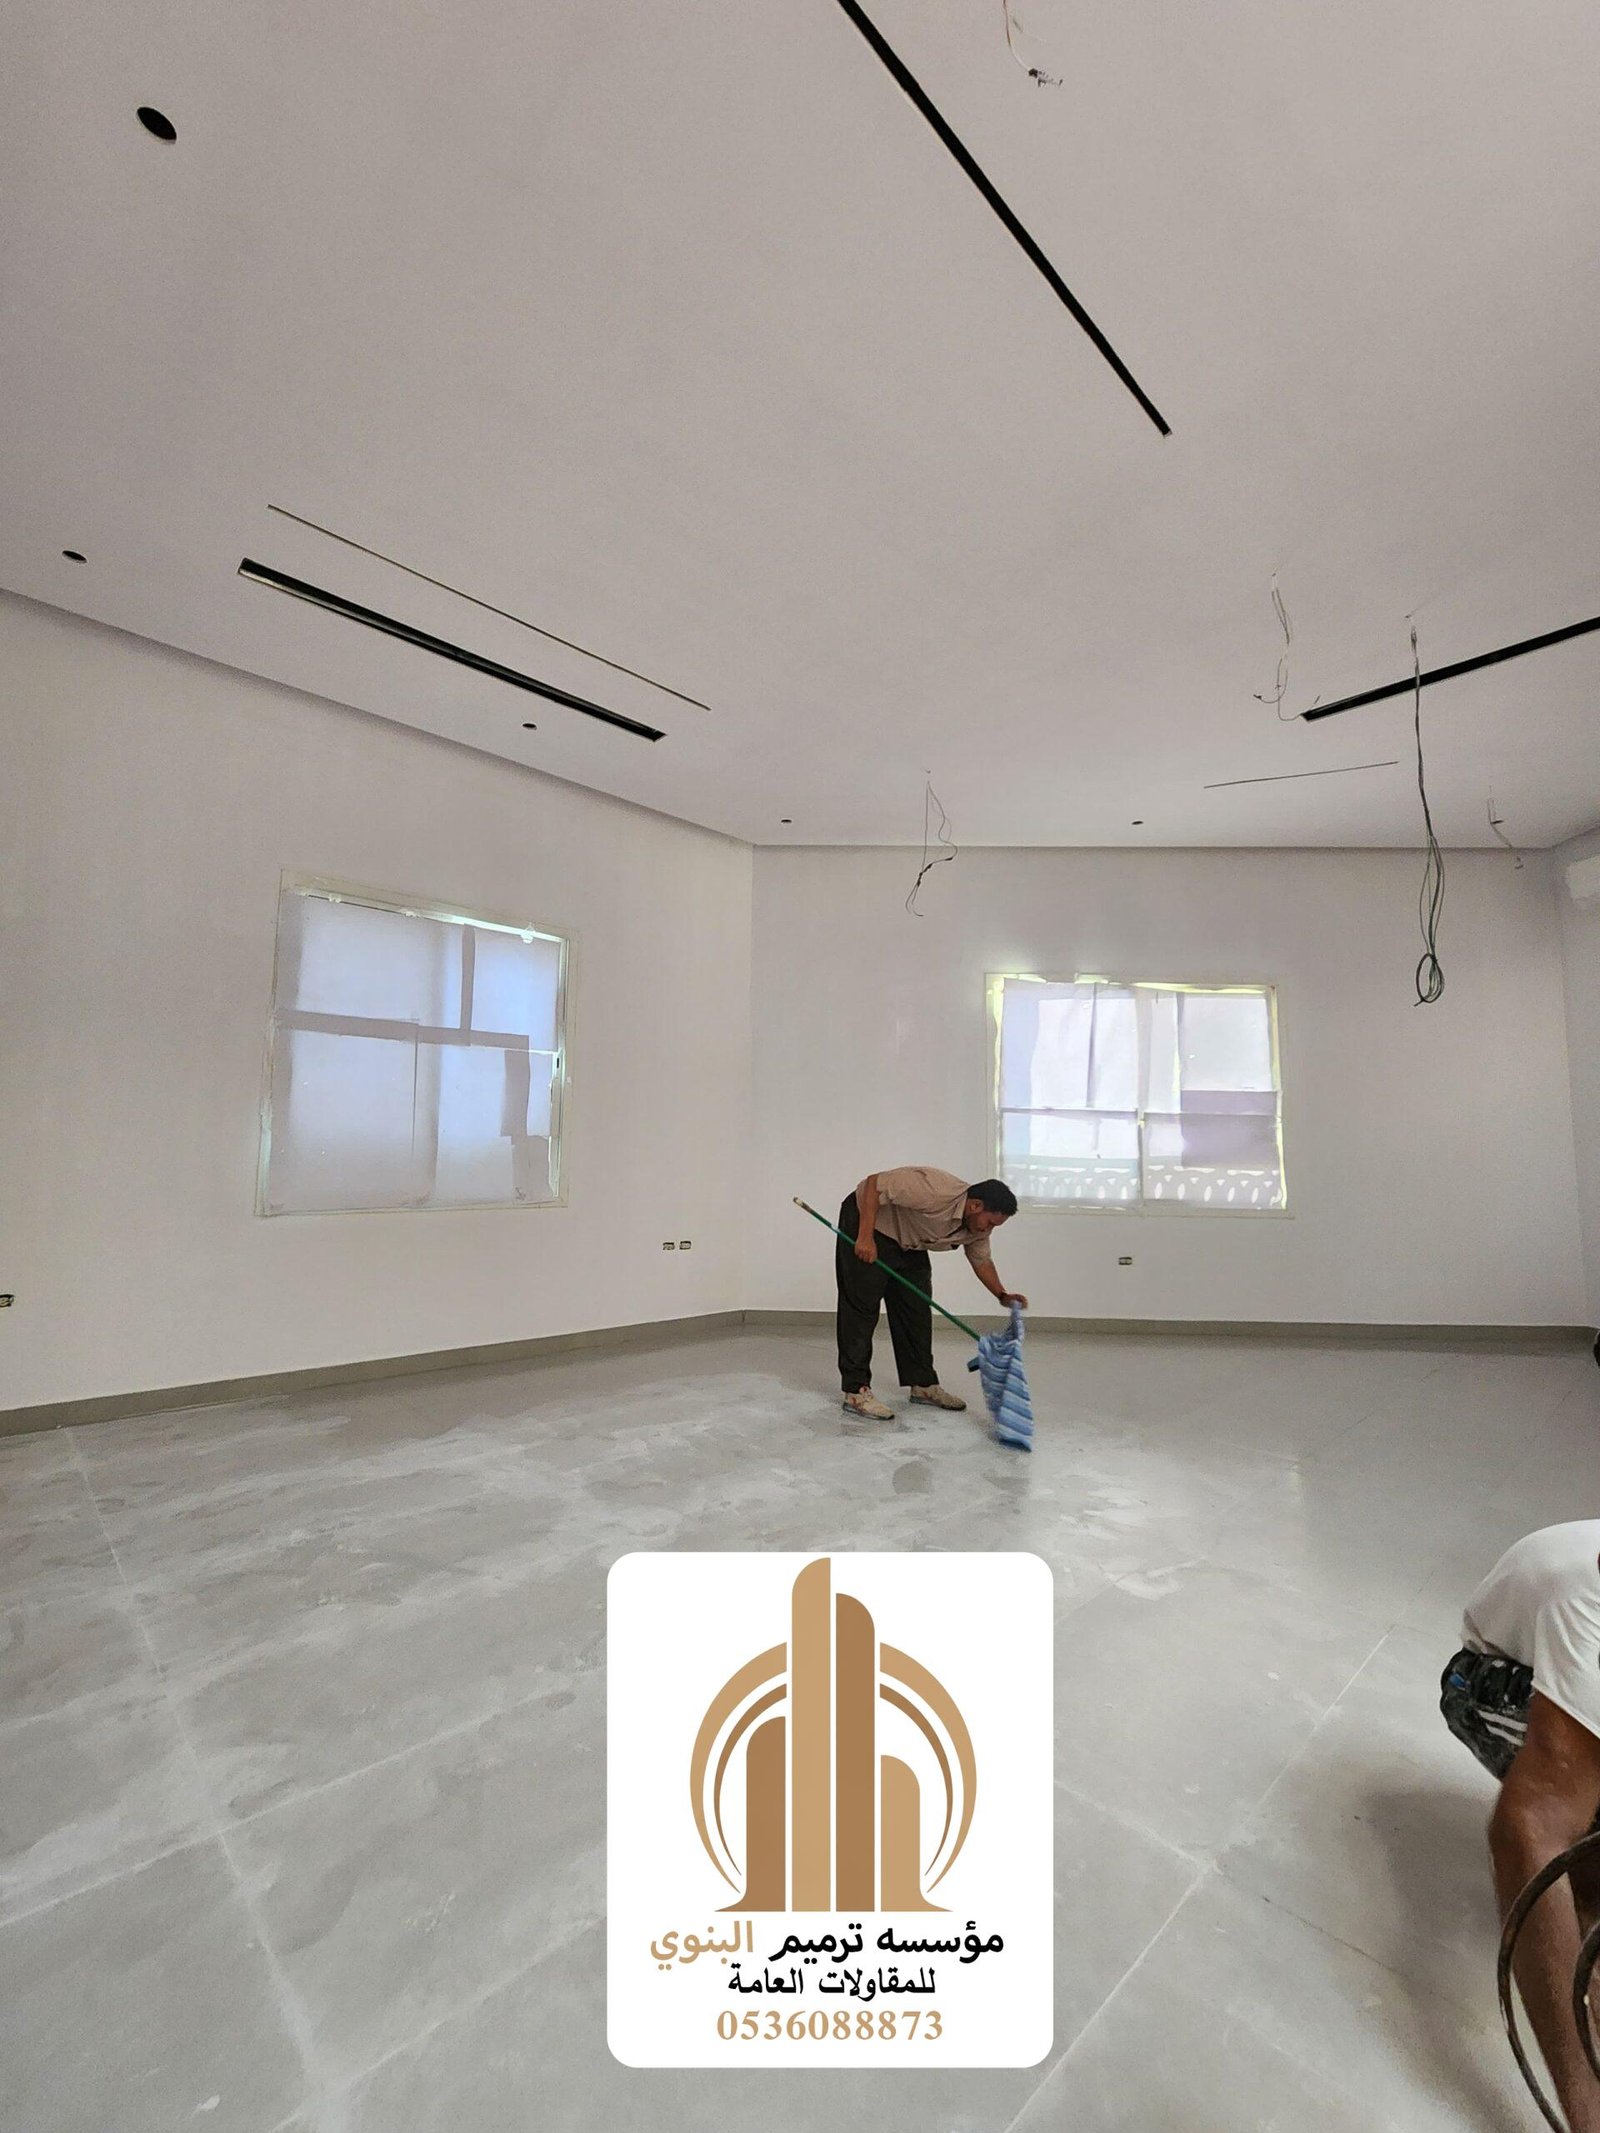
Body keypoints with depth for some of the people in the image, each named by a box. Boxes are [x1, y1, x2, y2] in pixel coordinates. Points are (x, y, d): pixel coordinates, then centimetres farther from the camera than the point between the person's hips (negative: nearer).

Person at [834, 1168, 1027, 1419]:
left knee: (917, 1311, 7)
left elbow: (982, 1260, 9)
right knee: (861, 1307, -8)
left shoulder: (978, 1226, -8)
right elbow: (874, 1183, -32)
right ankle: (856, 1391, -4)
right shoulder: (935, 1191, -35)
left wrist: (1003, 1295, -4)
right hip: (868, 1219, -8)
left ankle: (923, 1384, 16)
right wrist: (865, 1237, -32)